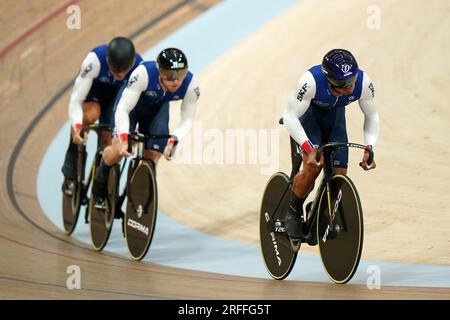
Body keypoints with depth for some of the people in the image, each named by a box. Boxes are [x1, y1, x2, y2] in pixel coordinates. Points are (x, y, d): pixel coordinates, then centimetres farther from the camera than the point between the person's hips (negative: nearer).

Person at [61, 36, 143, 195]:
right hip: (93, 88, -3)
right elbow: (75, 100, -37)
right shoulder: (95, 60, -39)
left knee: (109, 142, -7)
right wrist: (77, 127, -51)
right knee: (91, 115, -34)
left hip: (115, 96, 3)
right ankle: (70, 175, -20)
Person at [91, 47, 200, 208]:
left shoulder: (191, 85, -33)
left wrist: (173, 140, -38)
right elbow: (122, 110, -37)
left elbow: (187, 120, -21)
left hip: (157, 108, 3)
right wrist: (124, 139, -50)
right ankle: (98, 192, 7)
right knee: (119, 149, -19)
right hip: (132, 101, -3)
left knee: (152, 156, -9)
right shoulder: (143, 73, -42)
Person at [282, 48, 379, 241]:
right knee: (313, 167, -26)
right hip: (309, 114, -4)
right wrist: (308, 148, -44)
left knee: (339, 176, -8)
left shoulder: (364, 83, -30)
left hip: (335, 117, 4)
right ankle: (293, 212, -1)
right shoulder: (311, 81, -41)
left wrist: (369, 148, -25)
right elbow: (290, 117, -33)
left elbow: (371, 116, -12)